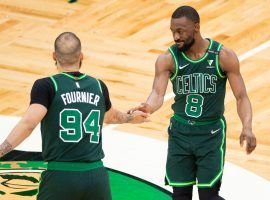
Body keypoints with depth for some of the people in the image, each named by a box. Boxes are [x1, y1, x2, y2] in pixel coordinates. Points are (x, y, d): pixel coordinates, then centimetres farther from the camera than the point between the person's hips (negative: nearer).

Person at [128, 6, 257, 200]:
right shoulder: (168, 59, -7)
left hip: (211, 134, -2)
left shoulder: (223, 56, -9)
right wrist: (148, 108, -44)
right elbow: (158, 93, -20)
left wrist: (247, 127, -25)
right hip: (180, 133, 2)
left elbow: (241, 97, -7)